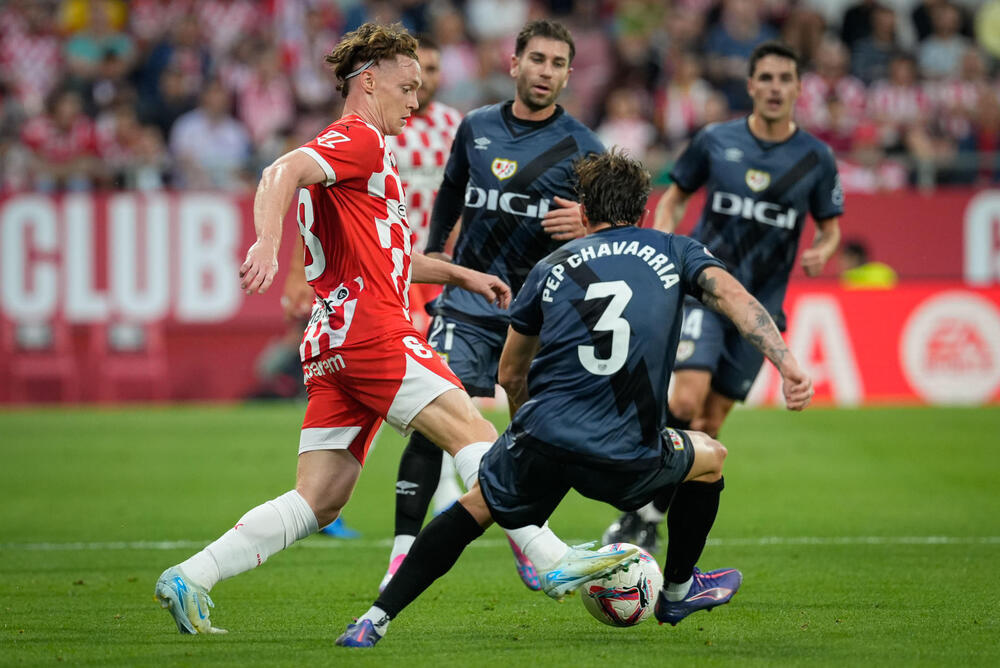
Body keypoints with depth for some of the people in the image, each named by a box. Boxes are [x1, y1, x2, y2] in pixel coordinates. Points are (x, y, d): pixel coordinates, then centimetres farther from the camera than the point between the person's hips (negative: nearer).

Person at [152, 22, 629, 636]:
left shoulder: (366, 148, 31)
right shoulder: (359, 139, -2)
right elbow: (282, 173, -20)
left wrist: (461, 274, 35)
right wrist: (267, 245, -36)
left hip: (336, 343, 10)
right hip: (368, 326, -10)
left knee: (319, 503, 2)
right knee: (472, 433, -13)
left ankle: (189, 580, -3)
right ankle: (551, 561, -19)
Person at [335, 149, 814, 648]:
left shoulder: (553, 266, 17)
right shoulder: (673, 252, 13)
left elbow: (510, 374, 23)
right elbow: (735, 298, -5)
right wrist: (787, 363, -15)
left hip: (542, 439, 1)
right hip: (629, 457, -1)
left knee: (474, 508, 25)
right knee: (711, 458, 30)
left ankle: (378, 617, 13)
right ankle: (677, 592, 44)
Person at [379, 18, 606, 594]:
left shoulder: (581, 146, -2)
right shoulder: (477, 127, 7)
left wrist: (586, 225, -21)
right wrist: (433, 252, 24)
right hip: (469, 304, 1)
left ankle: (525, 538, 27)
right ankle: (405, 548, -12)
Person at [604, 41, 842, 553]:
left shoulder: (817, 158, 2)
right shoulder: (715, 141, 0)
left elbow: (831, 228, 12)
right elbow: (674, 198, 13)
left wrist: (821, 253, -11)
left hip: (759, 305, 2)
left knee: (709, 424, 3)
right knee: (686, 400, -22)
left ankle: (650, 521, 18)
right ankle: (637, 507, -7)